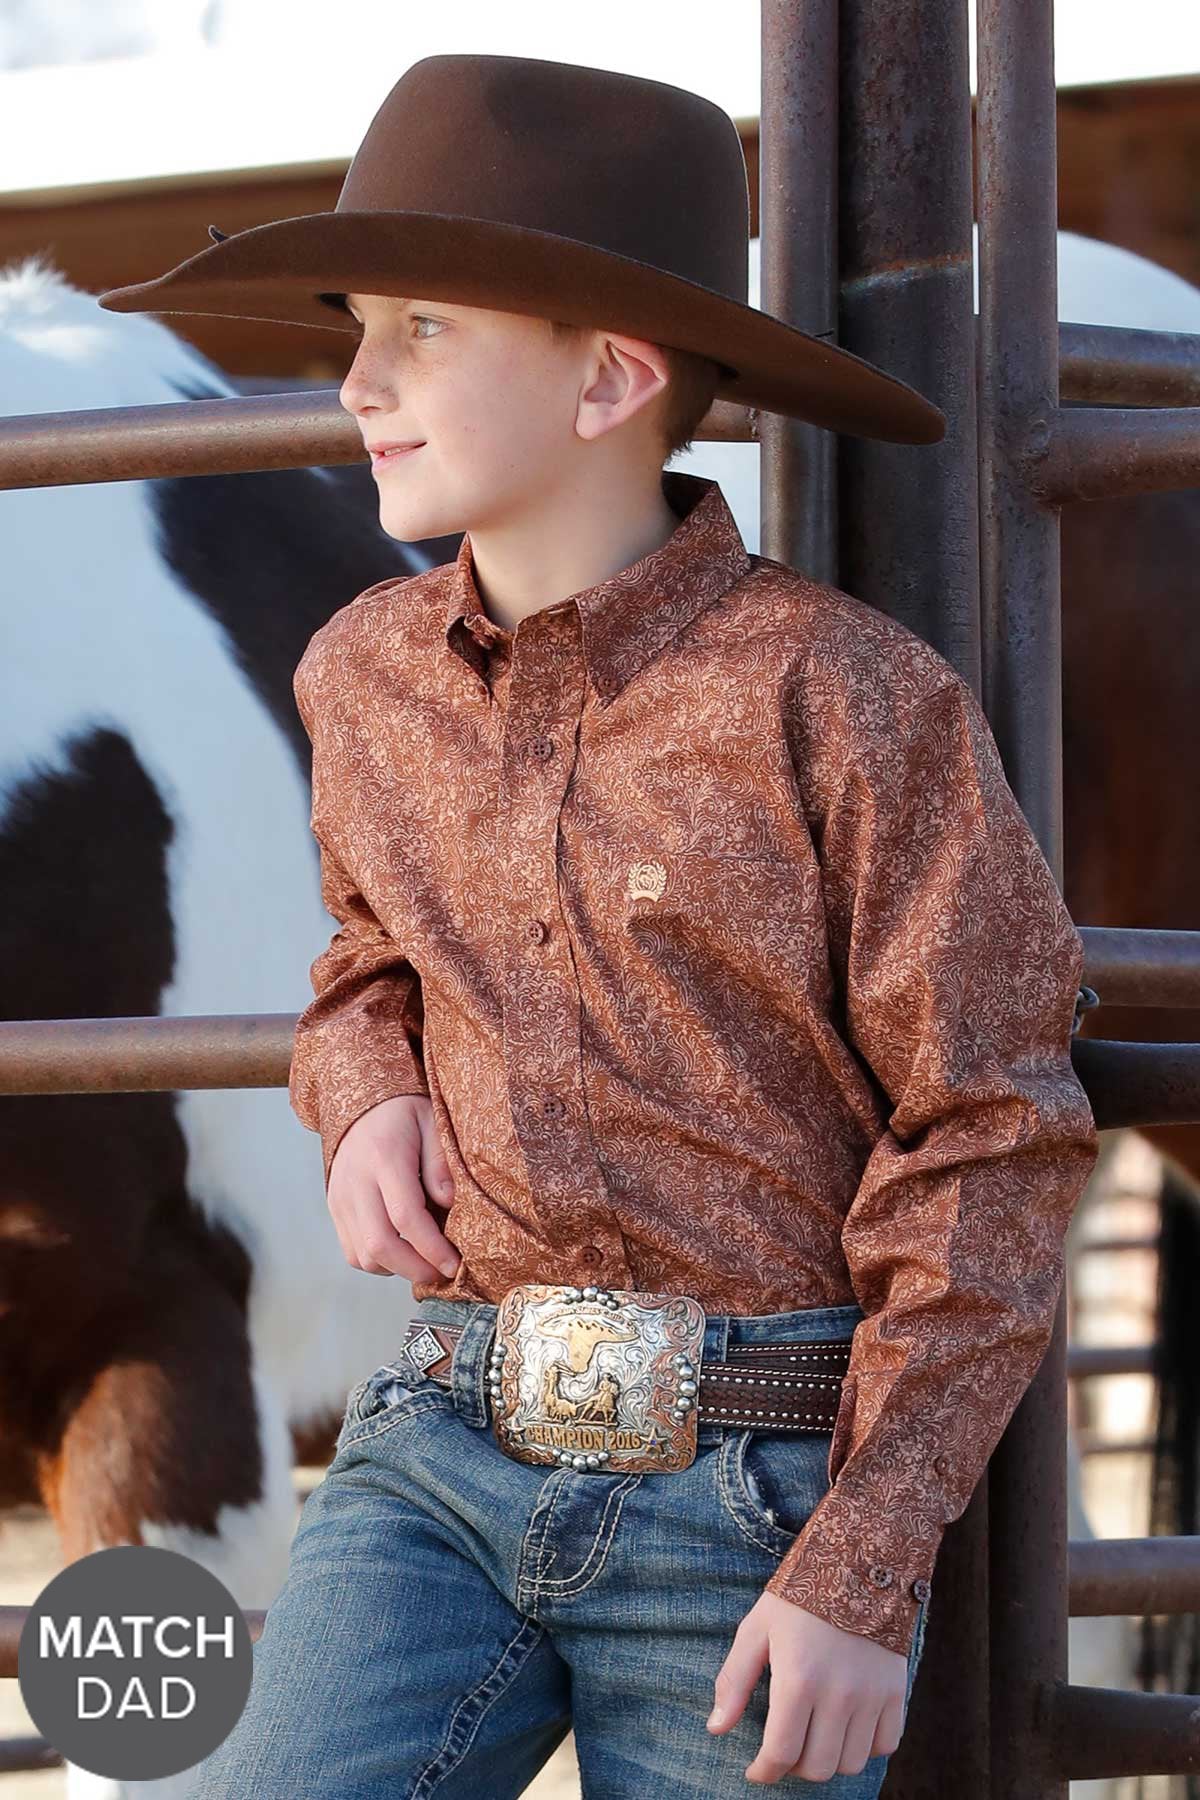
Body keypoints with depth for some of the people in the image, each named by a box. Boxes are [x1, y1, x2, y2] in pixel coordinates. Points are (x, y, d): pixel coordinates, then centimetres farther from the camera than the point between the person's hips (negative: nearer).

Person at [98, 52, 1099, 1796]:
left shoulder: (849, 699, -10)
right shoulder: (366, 676, 7)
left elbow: (988, 1147, -9)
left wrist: (865, 1580, -13)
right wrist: (365, 1097, 4)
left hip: (766, 1497, -4)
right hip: (443, 1457, 4)